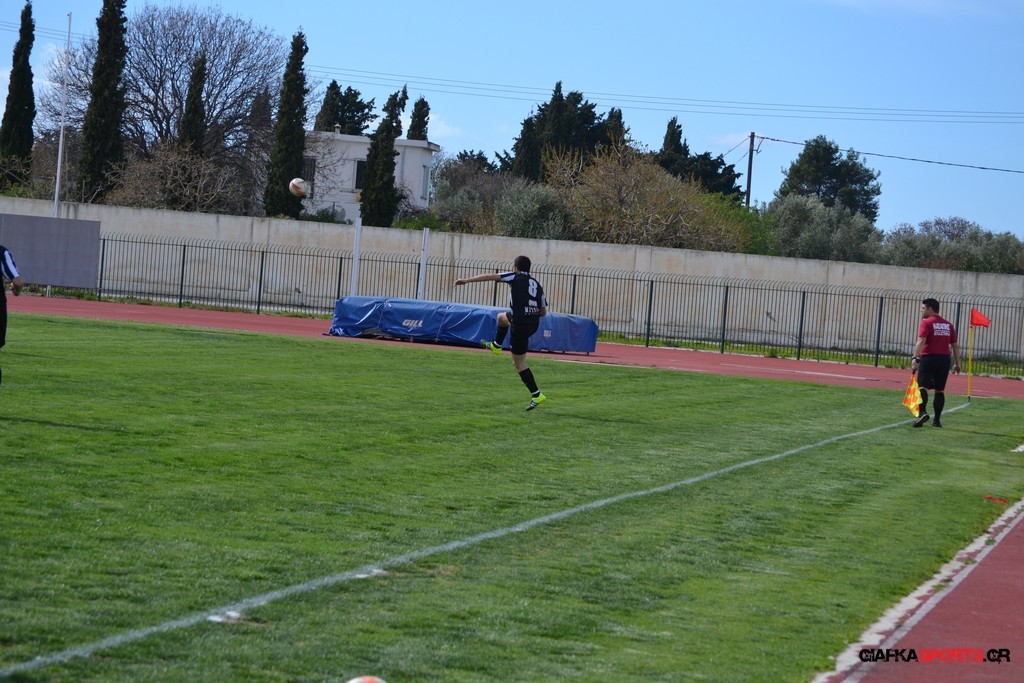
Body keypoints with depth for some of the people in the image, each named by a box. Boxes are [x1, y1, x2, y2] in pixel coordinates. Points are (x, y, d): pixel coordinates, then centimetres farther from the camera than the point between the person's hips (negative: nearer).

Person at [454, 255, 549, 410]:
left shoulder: (516, 277, -4)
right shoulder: (537, 285, 11)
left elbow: (490, 276, -10)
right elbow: (543, 312, 11)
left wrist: (467, 280, -9)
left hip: (520, 325, -7)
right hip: (534, 323, 7)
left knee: (519, 363, 6)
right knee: (501, 317, 33)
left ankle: (536, 395, 4)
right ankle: (496, 346, 50)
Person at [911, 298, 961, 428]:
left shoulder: (926, 322, -4)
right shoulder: (948, 325, 14)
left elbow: (921, 341, -18)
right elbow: (955, 345, 15)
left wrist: (915, 357, -24)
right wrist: (957, 363, 18)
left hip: (929, 358, -5)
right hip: (944, 359, 5)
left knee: (922, 386, -9)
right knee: (940, 390, 10)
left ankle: (923, 412, -30)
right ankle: (937, 420, 10)